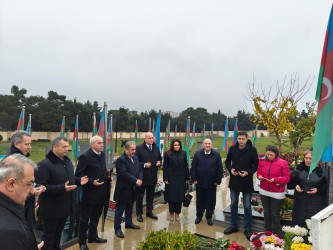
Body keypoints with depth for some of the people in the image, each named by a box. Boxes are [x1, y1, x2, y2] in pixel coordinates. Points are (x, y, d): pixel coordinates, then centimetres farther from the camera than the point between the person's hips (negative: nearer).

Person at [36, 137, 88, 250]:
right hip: (51, 210, -8)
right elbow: (41, 186, -25)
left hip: (65, 206, 8)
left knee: (58, 232, 24)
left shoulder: (67, 161, 9)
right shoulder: (44, 164, -19)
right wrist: (62, 188, -31)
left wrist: (79, 181, 1)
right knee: (49, 236, 9)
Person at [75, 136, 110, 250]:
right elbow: (78, 174, -16)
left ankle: (93, 236, 40)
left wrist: (107, 178, 4)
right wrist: (91, 181, -24)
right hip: (90, 193, -7)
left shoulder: (102, 155, 8)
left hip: (101, 193, 8)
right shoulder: (85, 157, -16)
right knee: (85, 219, 7)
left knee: (95, 217, 23)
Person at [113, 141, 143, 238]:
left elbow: (140, 170, 11)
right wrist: (136, 181, -23)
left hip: (132, 189, 8)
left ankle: (128, 223, 39)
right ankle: (117, 228, 14)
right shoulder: (121, 160, -18)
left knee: (129, 207, 22)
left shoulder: (135, 158, 9)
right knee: (120, 208, 3)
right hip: (123, 189, -8)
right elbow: (124, 174, -25)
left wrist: (140, 180, -7)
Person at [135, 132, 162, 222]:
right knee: (140, 195, 6)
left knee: (151, 195, 17)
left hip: (153, 176, 5)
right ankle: (139, 213, 20)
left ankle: (149, 211, 33)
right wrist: (144, 165, -24)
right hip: (142, 176, -5)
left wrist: (159, 162, -4)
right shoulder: (139, 148, -10)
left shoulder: (156, 148, 8)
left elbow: (159, 158, 17)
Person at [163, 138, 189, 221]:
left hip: (181, 178, 2)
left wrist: (187, 177, 3)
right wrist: (165, 179, -7)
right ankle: (171, 213, 22)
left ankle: (177, 213, 21)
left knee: (180, 196, 6)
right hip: (171, 178, -2)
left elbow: (186, 166, 6)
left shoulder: (183, 153, 3)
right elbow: (165, 167, -3)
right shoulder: (167, 154, -3)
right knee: (171, 196, 5)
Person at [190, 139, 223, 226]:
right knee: (199, 200, 12)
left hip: (211, 183, 0)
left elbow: (220, 169, 1)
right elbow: (193, 167, 1)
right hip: (199, 183, 0)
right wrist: (194, 179, -4)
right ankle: (199, 216, 29)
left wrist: (217, 181, -3)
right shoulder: (197, 154, 0)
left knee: (210, 201, 9)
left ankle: (209, 217, 26)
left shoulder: (216, 155, -1)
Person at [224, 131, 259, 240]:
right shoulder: (232, 149, -1)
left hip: (247, 182, -3)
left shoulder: (252, 150, -9)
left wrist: (248, 172, -18)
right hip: (234, 181, 3)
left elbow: (256, 165, -3)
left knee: (247, 206, 7)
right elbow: (227, 162, 10)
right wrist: (230, 169, -9)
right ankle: (234, 226, 29)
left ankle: (247, 229, 22)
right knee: (233, 204, 13)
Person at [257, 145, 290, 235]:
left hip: (277, 193, -4)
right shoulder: (262, 161, 2)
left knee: (275, 214, 5)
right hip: (264, 191, 4)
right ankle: (267, 232, 28)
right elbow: (259, 173, 11)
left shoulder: (283, 163, -10)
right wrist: (260, 176, -11)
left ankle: (275, 234, 19)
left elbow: (287, 178, -10)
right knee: (266, 213, 14)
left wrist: (275, 179, -23)